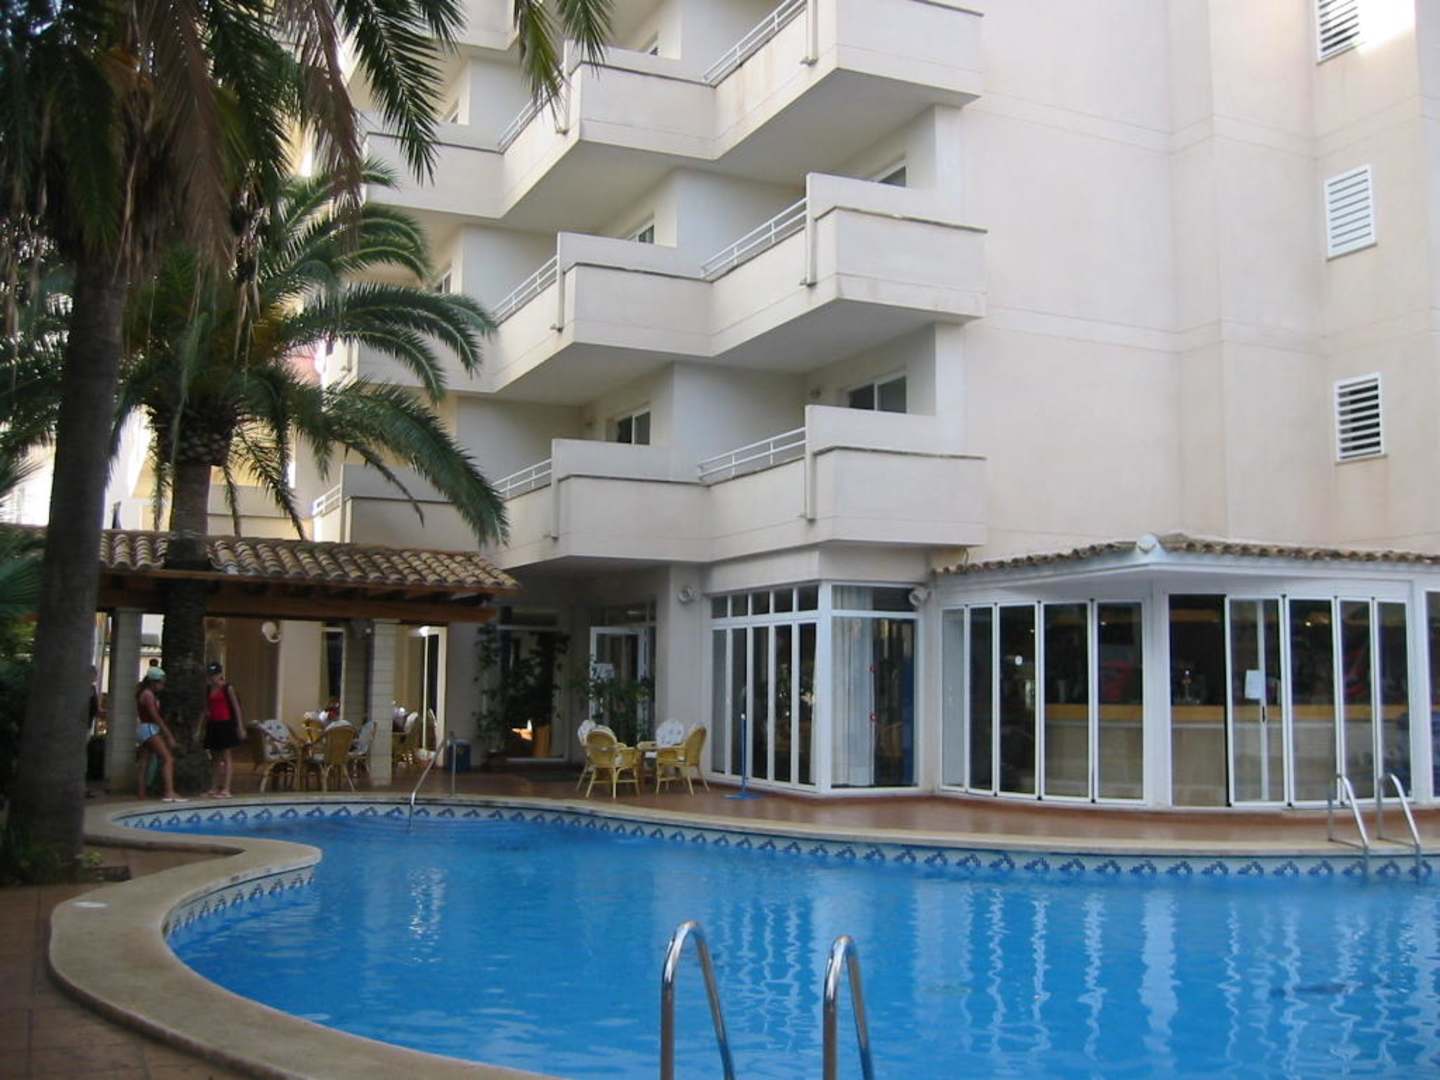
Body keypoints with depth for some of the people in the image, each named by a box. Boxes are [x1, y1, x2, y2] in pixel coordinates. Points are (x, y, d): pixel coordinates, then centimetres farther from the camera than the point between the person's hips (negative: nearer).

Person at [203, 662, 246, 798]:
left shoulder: (228, 688, -5)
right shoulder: (209, 690, 11)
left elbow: (237, 708, -7)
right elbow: (206, 710, 14)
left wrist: (240, 727, -12)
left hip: (225, 725, -6)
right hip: (213, 725, 6)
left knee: (226, 757, -3)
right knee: (217, 757, 11)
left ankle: (226, 789, -2)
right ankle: (215, 787, 17)